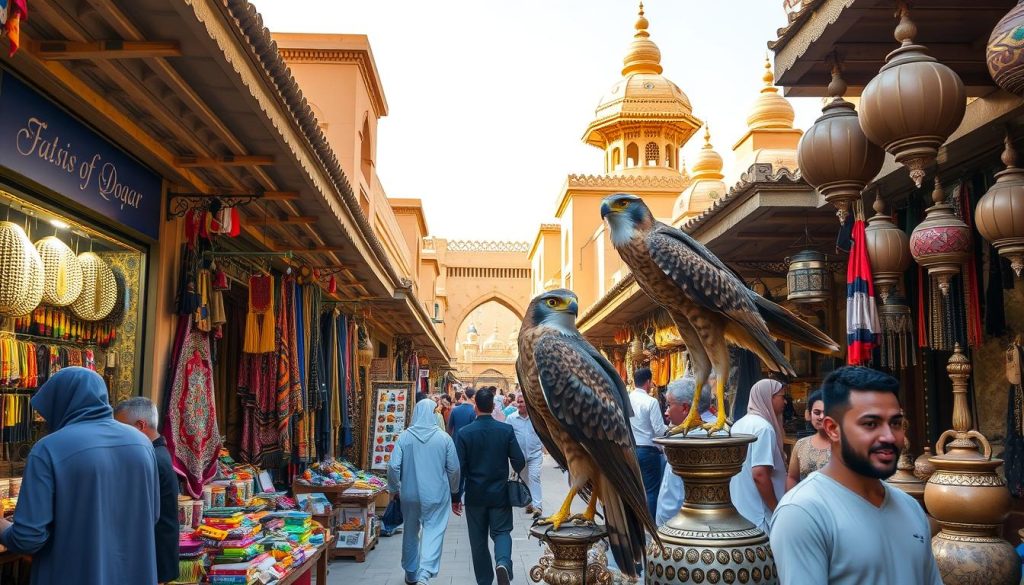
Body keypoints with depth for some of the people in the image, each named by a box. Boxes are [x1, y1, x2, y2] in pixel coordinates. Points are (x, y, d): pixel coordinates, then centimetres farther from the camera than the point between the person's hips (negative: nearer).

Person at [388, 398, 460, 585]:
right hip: (436, 494, -2)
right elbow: (454, 468, -2)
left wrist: (395, 489, 7)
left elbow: (393, 466, -9)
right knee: (434, 531, 0)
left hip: (409, 494, 2)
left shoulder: (405, 436, -6)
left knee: (410, 531, 18)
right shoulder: (443, 437, -7)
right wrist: (453, 489, 15)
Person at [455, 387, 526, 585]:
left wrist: (456, 497, 1)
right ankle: (503, 562, -17)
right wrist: (513, 473, 18)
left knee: (478, 539, 13)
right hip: (500, 494, 0)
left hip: (475, 495, 0)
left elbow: (458, 468, -8)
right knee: (501, 532, 11)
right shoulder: (506, 430, -8)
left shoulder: (464, 433, -9)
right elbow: (520, 462, -6)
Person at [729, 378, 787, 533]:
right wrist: (778, 511, -16)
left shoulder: (739, 424, 10)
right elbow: (759, 474, -23)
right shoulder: (763, 427, -16)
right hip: (758, 513, -9)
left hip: (739, 509, 9)